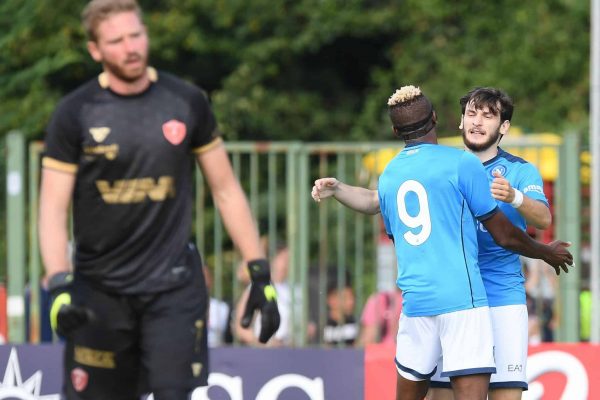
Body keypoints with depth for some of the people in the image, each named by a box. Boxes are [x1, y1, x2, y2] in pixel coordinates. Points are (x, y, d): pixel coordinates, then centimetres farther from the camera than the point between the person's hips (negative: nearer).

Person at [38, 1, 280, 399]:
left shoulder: (187, 103, 3)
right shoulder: (76, 113, -3)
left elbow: (226, 190, 9)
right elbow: (53, 207, -6)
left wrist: (261, 274, 5)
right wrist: (60, 286, -21)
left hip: (174, 287, 0)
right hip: (100, 288, 0)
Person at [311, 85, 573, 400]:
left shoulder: (388, 175, 14)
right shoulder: (461, 163, -3)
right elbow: (503, 235, 1)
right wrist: (547, 253, 18)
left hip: (414, 301, 6)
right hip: (462, 299, -6)